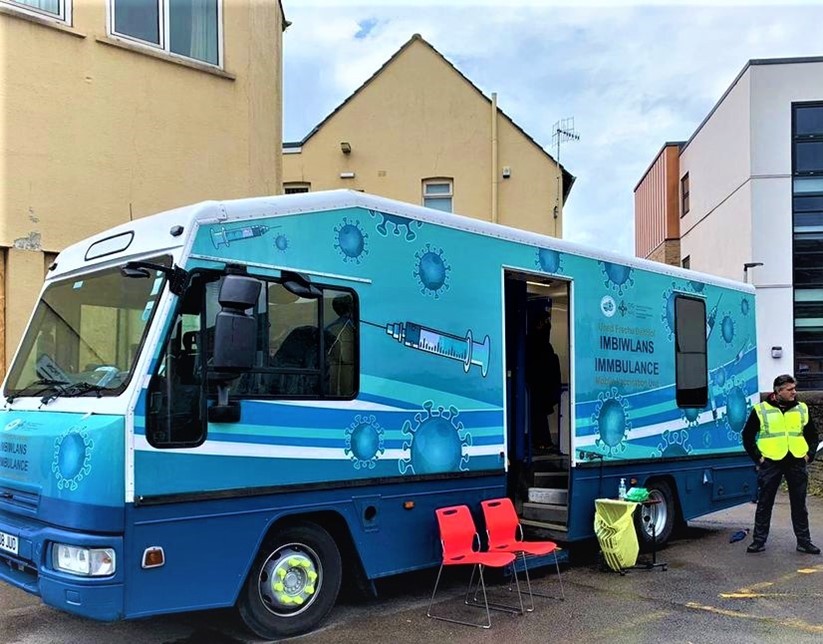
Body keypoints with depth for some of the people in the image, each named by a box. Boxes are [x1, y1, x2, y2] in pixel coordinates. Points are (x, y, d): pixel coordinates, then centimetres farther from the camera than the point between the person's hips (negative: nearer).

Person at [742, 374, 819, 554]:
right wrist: (757, 457, -2)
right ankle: (759, 540, 11)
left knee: (799, 504, 9)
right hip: (770, 463, -3)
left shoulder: (802, 409, 9)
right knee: (764, 504, 3)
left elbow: (812, 435, 19)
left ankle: (804, 541, 18)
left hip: (797, 463, 3)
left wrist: (809, 454, 6)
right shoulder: (761, 410, -2)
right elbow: (747, 436, 3)